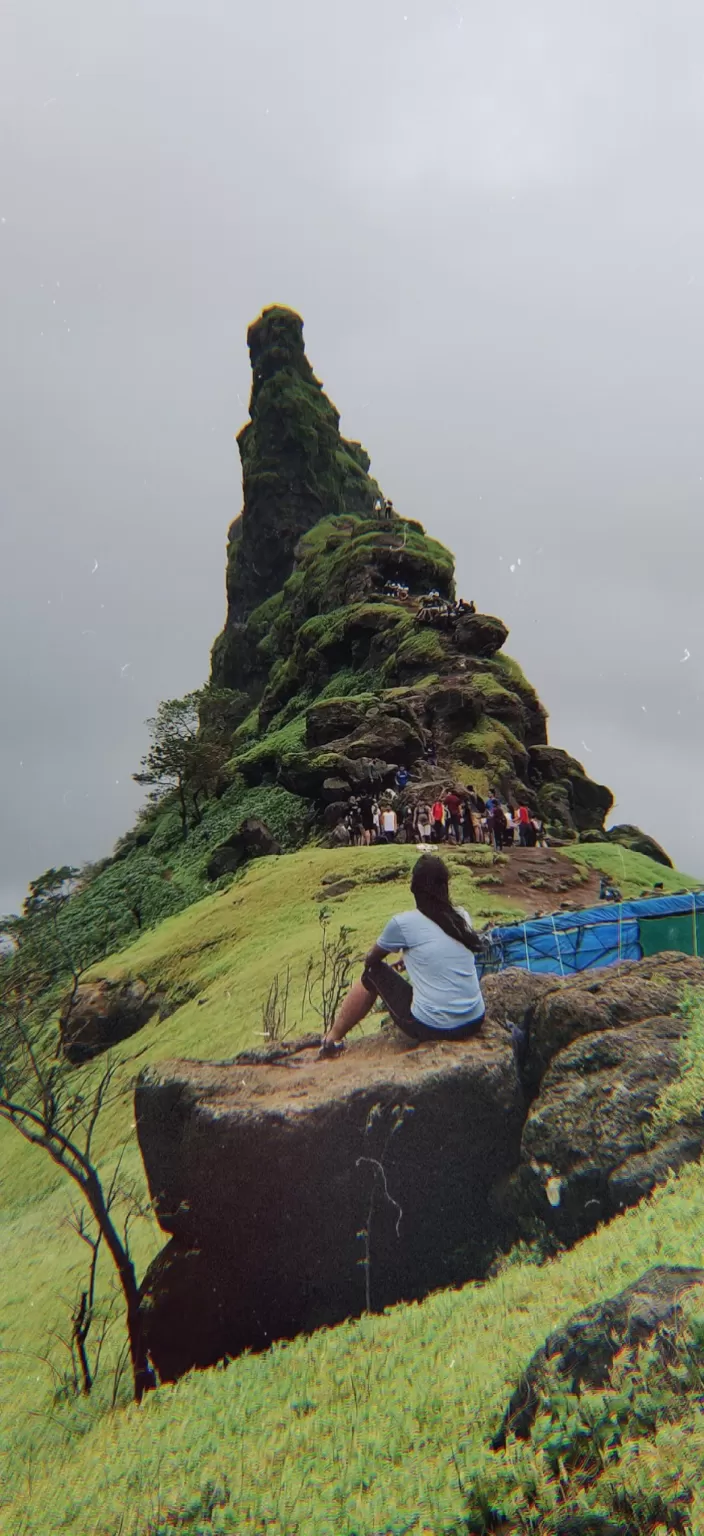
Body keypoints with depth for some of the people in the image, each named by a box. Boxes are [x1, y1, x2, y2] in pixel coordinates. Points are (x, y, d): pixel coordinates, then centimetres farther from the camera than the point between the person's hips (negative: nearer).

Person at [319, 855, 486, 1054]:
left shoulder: (403, 922, -9)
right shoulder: (462, 916, 3)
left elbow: (371, 960, 11)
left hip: (431, 1028, -4)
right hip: (474, 1022, 5)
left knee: (373, 972, 16)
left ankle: (332, 1038, 27)